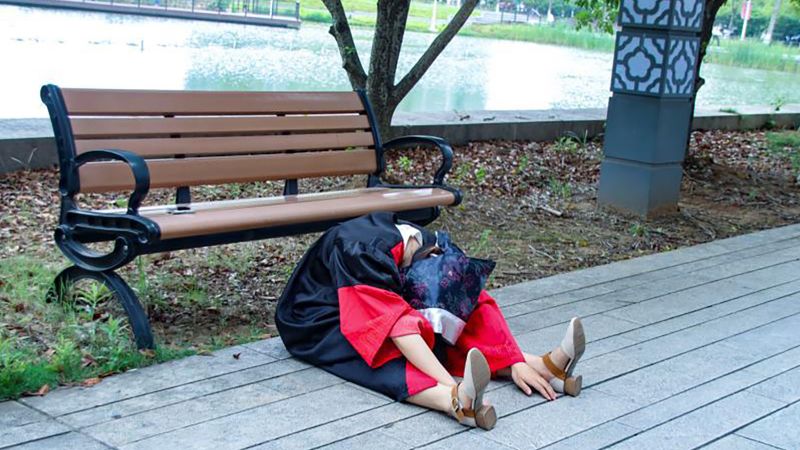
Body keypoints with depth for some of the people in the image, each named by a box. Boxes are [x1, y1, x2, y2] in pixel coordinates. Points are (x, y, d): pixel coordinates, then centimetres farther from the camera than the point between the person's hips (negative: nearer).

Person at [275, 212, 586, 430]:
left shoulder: (432, 250, -9)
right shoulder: (364, 251, -32)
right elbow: (397, 324, -39)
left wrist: (516, 362, -21)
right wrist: (452, 386, -48)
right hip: (318, 326, -7)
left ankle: (543, 368, -23)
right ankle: (456, 400, -60)